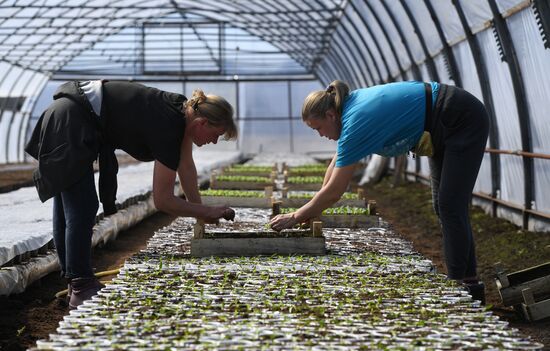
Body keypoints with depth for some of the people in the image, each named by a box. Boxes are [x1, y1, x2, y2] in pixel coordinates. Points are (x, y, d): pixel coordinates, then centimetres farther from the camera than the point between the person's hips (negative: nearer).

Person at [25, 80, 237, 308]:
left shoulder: (185, 111, 0)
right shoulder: (169, 130, -24)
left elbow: (186, 166, 11)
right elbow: (162, 200, -21)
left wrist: (199, 214, 12)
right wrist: (207, 212, -14)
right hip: (69, 124, -10)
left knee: (67, 211, 14)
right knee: (81, 211, -10)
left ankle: (75, 281, 22)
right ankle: (81, 289, -7)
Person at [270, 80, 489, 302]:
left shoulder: (356, 122, -25)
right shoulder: (352, 104, 1)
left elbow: (334, 192, -21)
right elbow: (337, 161, 11)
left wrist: (296, 217, -11)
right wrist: (312, 210, 9)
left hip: (464, 122, -10)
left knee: (450, 207, -10)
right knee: (443, 206, 11)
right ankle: (469, 280, 16)